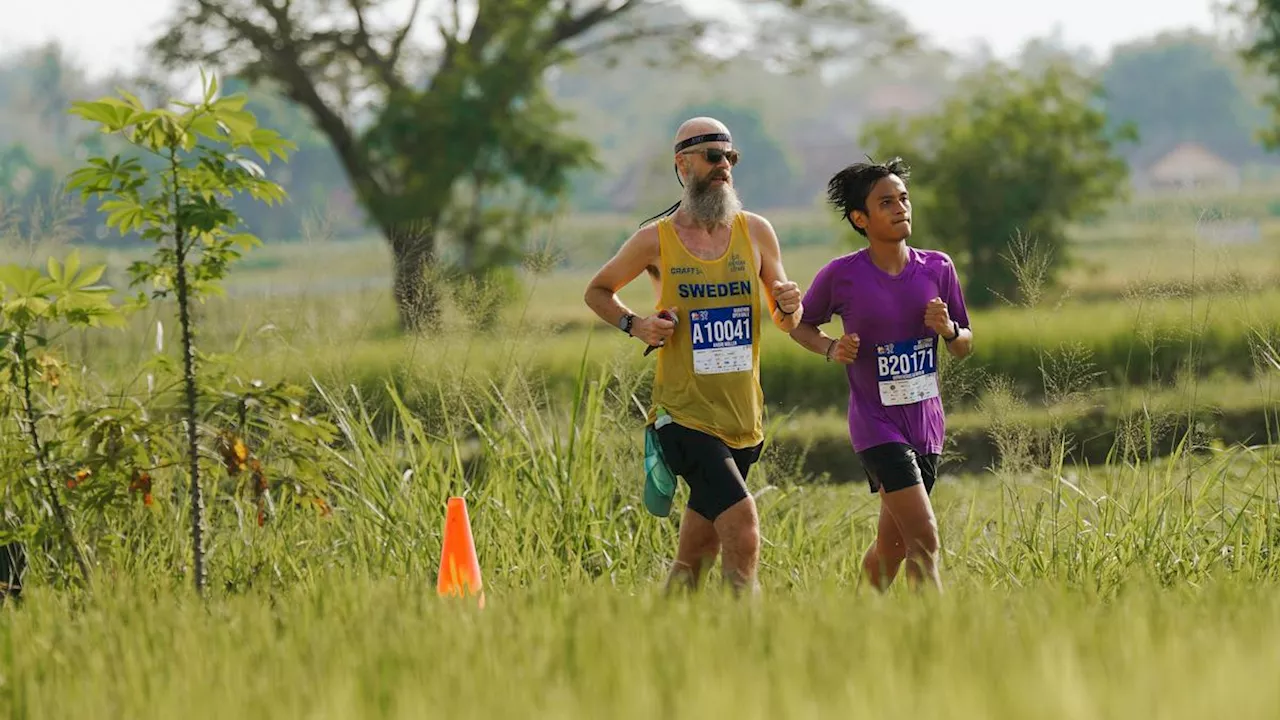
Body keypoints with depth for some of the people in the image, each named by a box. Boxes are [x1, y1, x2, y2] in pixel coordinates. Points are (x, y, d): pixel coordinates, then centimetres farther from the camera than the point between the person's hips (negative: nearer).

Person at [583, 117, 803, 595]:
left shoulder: (755, 232, 6)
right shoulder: (656, 240, -3)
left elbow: (787, 323, 15)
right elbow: (597, 291, 14)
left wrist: (790, 306, -9)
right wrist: (634, 324, -6)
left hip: (743, 418, 4)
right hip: (683, 415, -4)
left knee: (695, 558, 12)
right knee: (743, 528, -22)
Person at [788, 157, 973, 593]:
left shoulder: (937, 268, 2)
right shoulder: (841, 276, -8)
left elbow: (964, 347, 12)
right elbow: (800, 325, 9)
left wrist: (948, 330, -11)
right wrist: (831, 349, -11)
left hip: (926, 424, 5)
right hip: (876, 426, -5)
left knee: (892, 547, 13)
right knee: (924, 540, -17)